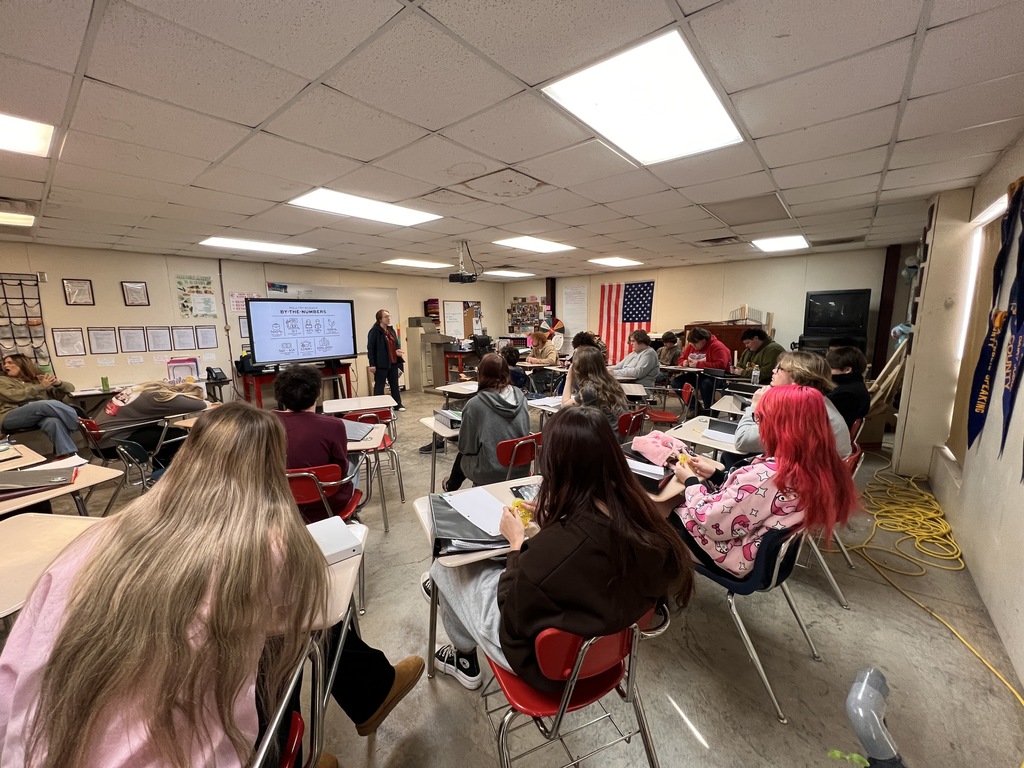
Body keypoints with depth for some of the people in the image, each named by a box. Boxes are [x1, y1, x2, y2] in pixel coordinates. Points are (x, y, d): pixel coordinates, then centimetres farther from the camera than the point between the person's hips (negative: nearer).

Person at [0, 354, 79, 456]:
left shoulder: (38, 378, 26)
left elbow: (70, 387, 18)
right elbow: (16, 396, -2)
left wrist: (58, 383, -2)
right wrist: (42, 386, -6)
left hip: (40, 415, 1)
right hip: (11, 417, -1)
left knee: (53, 421, -39)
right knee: (47, 404, -37)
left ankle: (68, 455, -50)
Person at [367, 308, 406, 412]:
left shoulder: (391, 330, 12)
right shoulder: (374, 331, -11)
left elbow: (396, 344, 23)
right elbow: (370, 349, -13)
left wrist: (397, 351, 0)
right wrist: (372, 364, -17)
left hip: (393, 362, 8)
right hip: (381, 364, -8)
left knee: (394, 384, 14)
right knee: (379, 385, 2)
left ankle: (398, 404, 23)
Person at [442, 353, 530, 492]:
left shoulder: (474, 404, -18)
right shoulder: (520, 397, -4)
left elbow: (465, 446, -8)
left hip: (490, 473, -5)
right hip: (521, 468, 5)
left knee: (463, 456, 27)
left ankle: (451, 486, 54)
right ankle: (453, 484, 51)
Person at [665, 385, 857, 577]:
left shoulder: (766, 475, -36)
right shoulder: (825, 468, -9)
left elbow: (712, 522, -26)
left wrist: (690, 481, -11)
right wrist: (715, 474, 5)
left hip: (738, 560, -8)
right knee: (678, 504, 22)